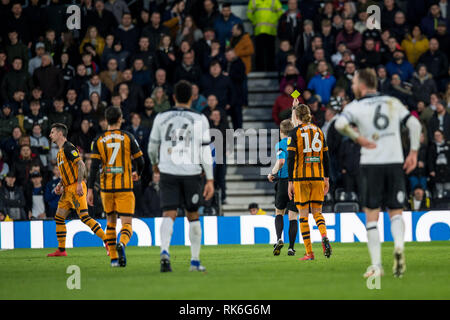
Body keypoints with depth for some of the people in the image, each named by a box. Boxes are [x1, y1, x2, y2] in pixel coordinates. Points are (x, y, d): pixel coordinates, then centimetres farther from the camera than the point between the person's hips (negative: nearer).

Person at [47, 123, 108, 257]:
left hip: (76, 189, -10)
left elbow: (81, 165, -18)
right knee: (59, 218, 9)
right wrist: (59, 185, 12)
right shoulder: (60, 152, 20)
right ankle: (61, 250, 13)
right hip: (68, 190, 10)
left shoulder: (68, 148, -10)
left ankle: (108, 242, -16)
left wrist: (79, 184, -24)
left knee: (84, 218, -16)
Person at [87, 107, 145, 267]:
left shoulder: (98, 140, 3)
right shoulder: (127, 137, 0)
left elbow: (94, 166, -4)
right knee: (126, 223, -4)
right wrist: (137, 173, 26)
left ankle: (114, 258, 15)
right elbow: (139, 160, 4)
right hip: (124, 187, -2)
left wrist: (90, 190, -4)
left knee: (110, 222, 18)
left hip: (106, 187, 2)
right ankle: (121, 244, -36)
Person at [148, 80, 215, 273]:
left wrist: (155, 163, 35)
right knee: (193, 215, 13)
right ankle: (195, 260, 17)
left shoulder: (161, 118, 4)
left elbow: (152, 147, 14)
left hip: (168, 172, 0)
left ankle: (164, 251, -30)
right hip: (191, 173, 0)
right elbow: (205, 151, -4)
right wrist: (210, 179, -2)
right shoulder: (199, 120, -1)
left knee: (168, 215, -5)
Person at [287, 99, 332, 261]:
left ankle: (309, 252, -1)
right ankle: (324, 236, -19)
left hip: (301, 178, -4)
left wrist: (290, 182, -6)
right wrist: (326, 178, 15)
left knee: (303, 214, 2)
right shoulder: (318, 131, 10)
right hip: (317, 178, 4)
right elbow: (325, 157, 10)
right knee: (317, 212, 11)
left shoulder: (294, 133, -3)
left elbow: (291, 159, -8)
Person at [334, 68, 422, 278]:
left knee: (371, 215, 4)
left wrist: (358, 138, -7)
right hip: (395, 162, 2)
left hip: (371, 164, -2)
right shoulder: (393, 102, 9)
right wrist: (414, 152, 10)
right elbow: (414, 124, 4)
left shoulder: (355, 106, 0)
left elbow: (340, 124, -20)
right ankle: (399, 245, -20)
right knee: (395, 212, 10)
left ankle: (376, 265, -2)